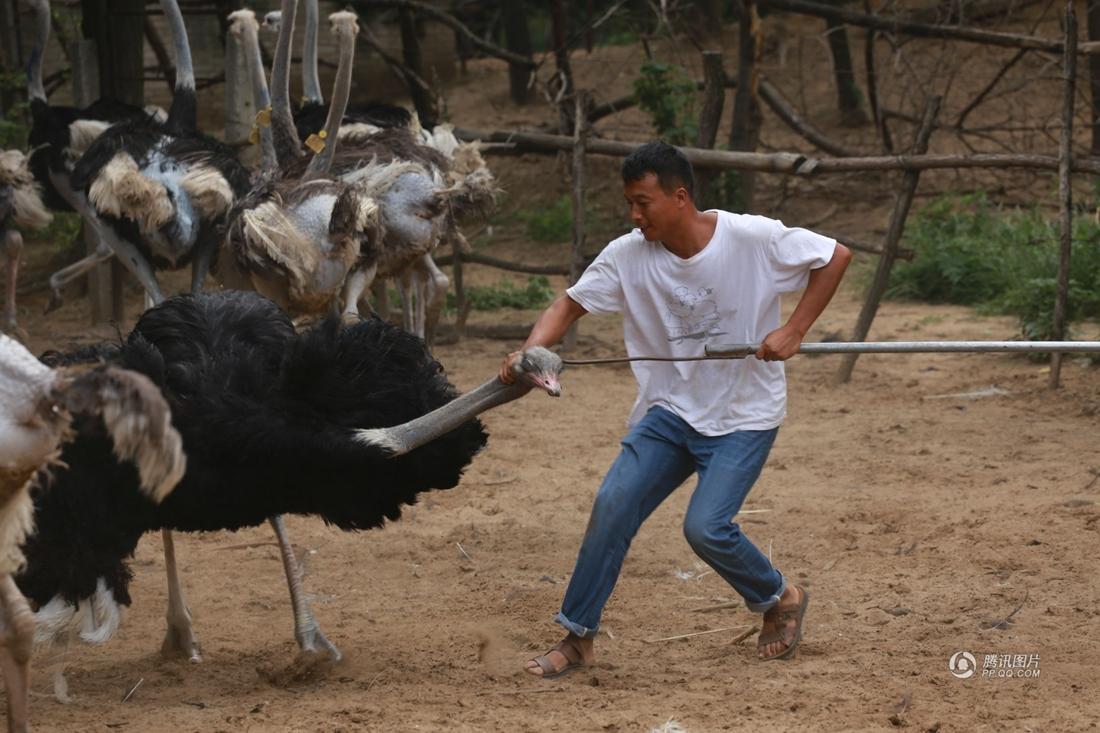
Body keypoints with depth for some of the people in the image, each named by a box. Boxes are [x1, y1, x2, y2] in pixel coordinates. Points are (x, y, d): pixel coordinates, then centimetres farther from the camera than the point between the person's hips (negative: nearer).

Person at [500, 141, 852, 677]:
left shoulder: (753, 239, -18)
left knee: (706, 527, -18)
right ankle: (577, 638, 1)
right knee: (613, 503, -11)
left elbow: (836, 257, -8)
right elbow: (571, 305, -4)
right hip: (669, 409, 4)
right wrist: (529, 353, -24)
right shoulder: (628, 255, -8)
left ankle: (780, 599, 12)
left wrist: (793, 332, -16)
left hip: (744, 416, -4)